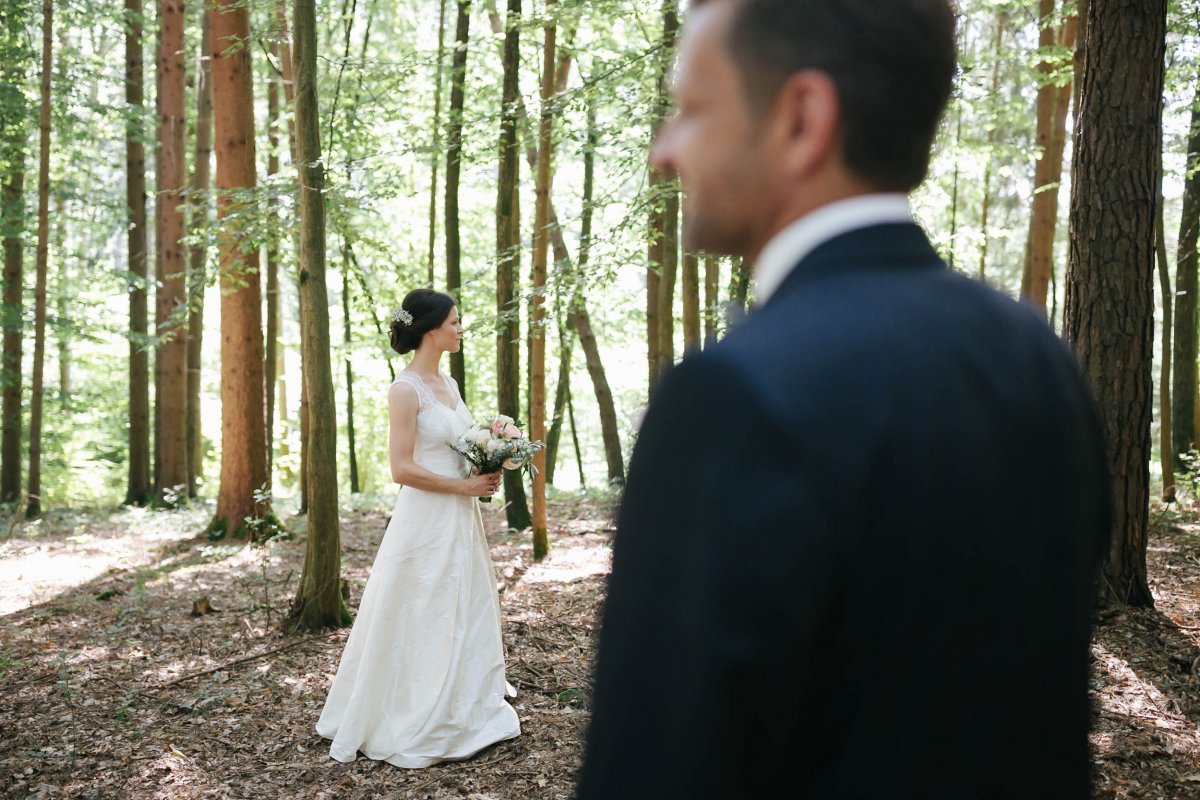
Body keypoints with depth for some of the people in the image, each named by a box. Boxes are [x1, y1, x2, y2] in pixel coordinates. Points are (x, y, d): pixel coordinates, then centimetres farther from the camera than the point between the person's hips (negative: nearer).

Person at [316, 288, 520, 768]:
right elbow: (402, 468, -19)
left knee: (464, 617, 16)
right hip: (425, 521, -9)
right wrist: (465, 486, -15)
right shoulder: (406, 389, -15)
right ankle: (414, 728, 17)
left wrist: (485, 475, 2)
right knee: (422, 624, 2)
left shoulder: (448, 383, 10)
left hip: (460, 520, 9)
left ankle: (460, 715, 31)